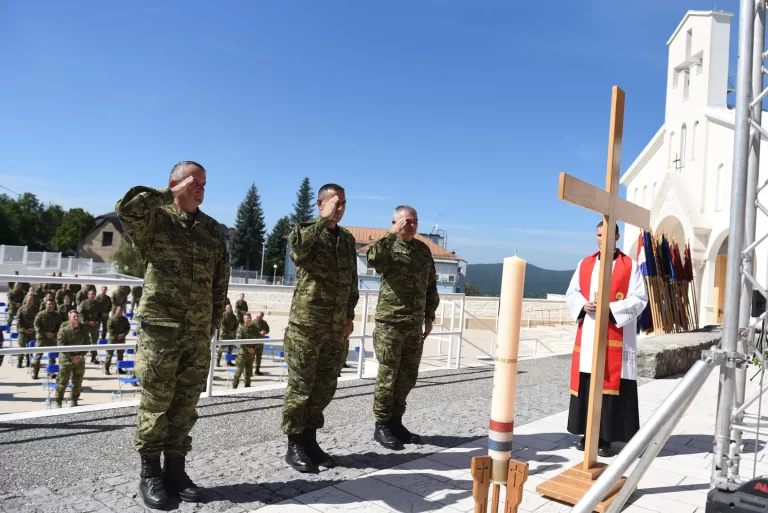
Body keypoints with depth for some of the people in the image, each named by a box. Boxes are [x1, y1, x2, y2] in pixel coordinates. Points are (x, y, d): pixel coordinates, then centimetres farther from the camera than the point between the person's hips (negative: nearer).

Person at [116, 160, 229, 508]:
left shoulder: (213, 229, 12)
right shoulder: (156, 219, -2)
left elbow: (220, 281, 14)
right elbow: (127, 208, -25)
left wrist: (213, 323, 11)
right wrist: (171, 195, -13)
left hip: (198, 331, 4)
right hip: (160, 326, -4)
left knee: (185, 404, 10)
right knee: (156, 402, 3)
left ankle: (175, 470, 22)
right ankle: (150, 474, 17)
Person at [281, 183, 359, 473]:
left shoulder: (347, 239, 14)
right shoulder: (306, 231, -4)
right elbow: (297, 248, -30)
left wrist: (349, 315, 13)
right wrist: (323, 220, -23)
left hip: (335, 328, 6)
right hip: (305, 325, -6)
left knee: (325, 388, 12)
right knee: (300, 387, 2)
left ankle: (310, 440, 26)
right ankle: (294, 446, 15)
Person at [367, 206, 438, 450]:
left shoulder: (423, 250, 11)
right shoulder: (387, 247, -5)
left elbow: (431, 285, 17)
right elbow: (372, 258, -30)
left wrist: (429, 316, 14)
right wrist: (393, 233, -26)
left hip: (415, 325, 6)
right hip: (390, 322, -6)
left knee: (407, 377, 11)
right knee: (388, 376, 0)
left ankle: (396, 422, 25)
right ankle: (382, 425, 14)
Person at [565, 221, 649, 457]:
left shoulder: (630, 266, 0)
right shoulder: (585, 264, 12)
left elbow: (639, 299, -5)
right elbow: (571, 293, 12)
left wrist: (610, 309, -18)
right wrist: (583, 306, -9)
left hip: (616, 336, -3)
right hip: (587, 334, 4)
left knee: (610, 383, -3)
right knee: (586, 383, 5)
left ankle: (606, 437, 5)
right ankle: (588, 432, 16)